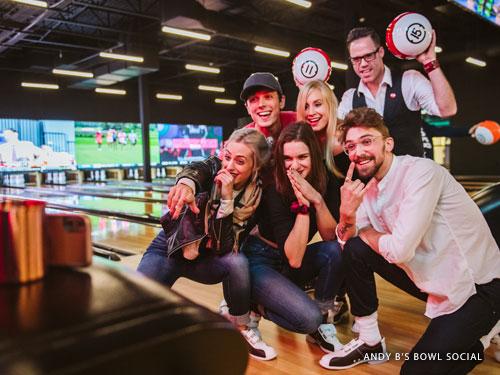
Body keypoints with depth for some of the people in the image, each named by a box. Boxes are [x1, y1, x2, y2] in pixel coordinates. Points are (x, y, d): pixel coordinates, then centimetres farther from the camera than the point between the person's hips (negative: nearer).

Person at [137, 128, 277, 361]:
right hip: (171, 249, 0)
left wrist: (227, 198, -33)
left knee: (237, 262, -33)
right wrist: (186, 184, -58)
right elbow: (194, 170, -38)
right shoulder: (214, 168, -16)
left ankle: (241, 329, -8)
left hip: (208, 260, 1)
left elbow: (226, 247, -24)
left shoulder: (256, 196, -16)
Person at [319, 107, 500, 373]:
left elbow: (400, 250, -31)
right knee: (354, 250, -5)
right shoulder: (369, 183, 0)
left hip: (477, 286, -7)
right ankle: (370, 342, 10)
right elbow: (346, 240, 0)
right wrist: (347, 214, -22)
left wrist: (365, 233, -10)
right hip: (428, 277, 7)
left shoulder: (420, 172, -24)